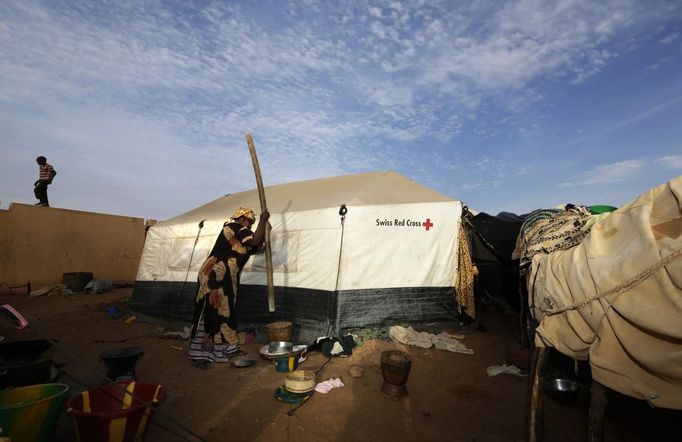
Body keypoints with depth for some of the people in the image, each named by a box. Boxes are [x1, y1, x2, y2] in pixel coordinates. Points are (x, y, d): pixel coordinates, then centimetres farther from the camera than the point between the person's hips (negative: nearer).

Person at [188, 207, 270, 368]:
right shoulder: (234, 227, -10)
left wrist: (264, 230, 13)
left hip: (224, 279, 10)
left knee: (224, 312, 14)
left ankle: (221, 349, 24)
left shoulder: (237, 234, 19)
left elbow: (255, 247, 21)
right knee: (208, 313, -6)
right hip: (213, 276, -10)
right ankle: (198, 354, 3)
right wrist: (263, 220, -11)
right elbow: (255, 240, -21)